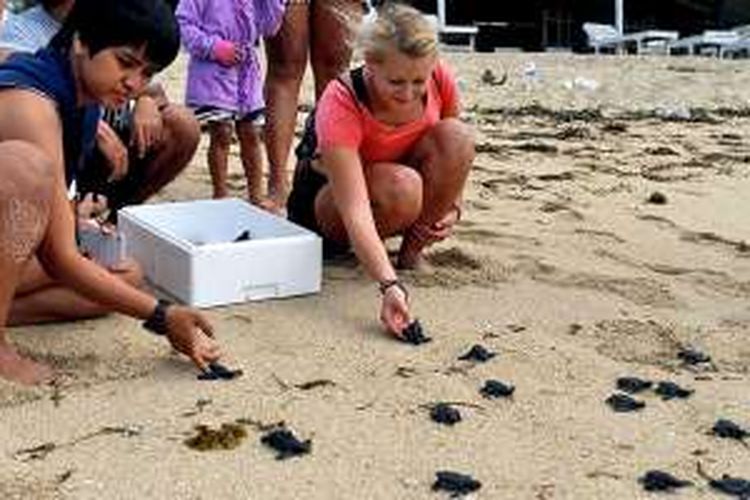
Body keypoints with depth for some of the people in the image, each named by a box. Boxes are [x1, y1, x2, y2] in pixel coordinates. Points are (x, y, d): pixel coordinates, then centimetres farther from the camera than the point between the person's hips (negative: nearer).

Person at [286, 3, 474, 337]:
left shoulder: (440, 80, -19)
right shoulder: (341, 103, -34)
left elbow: (454, 152, 4)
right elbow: (355, 210, -42)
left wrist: (452, 205, -12)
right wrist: (390, 285, -53)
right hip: (327, 199, -5)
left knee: (457, 135, -24)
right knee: (402, 187, -38)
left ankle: (413, 247, -9)